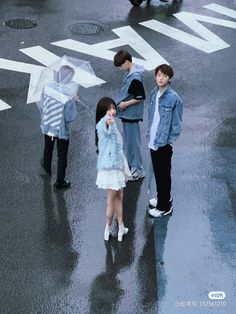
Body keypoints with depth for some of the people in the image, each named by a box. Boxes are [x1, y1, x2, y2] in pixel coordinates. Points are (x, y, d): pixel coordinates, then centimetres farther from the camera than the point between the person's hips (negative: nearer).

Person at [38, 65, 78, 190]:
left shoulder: (47, 88, -16)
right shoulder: (68, 96, -30)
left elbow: (41, 106, -3)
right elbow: (70, 117, -22)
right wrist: (74, 102, -9)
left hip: (47, 126, 5)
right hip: (61, 129, -5)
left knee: (48, 148, 31)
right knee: (62, 156, 14)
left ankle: (47, 167, 58)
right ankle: (59, 182, 25)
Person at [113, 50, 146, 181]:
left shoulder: (135, 77, -23)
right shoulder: (129, 73, 6)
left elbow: (141, 97, -22)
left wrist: (126, 104, -15)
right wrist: (121, 101, 6)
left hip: (132, 114, -10)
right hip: (127, 113, 10)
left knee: (133, 141, -1)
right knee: (128, 140, 18)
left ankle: (139, 170, 9)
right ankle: (131, 165, 30)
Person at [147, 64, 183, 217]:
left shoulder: (174, 98, -18)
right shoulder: (154, 93, 2)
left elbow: (177, 122, -13)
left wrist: (170, 141, -11)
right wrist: (149, 132, 11)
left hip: (164, 143, -7)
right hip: (153, 140, 7)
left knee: (164, 173, 4)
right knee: (157, 171, 20)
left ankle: (164, 206, 15)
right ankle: (163, 197, 38)